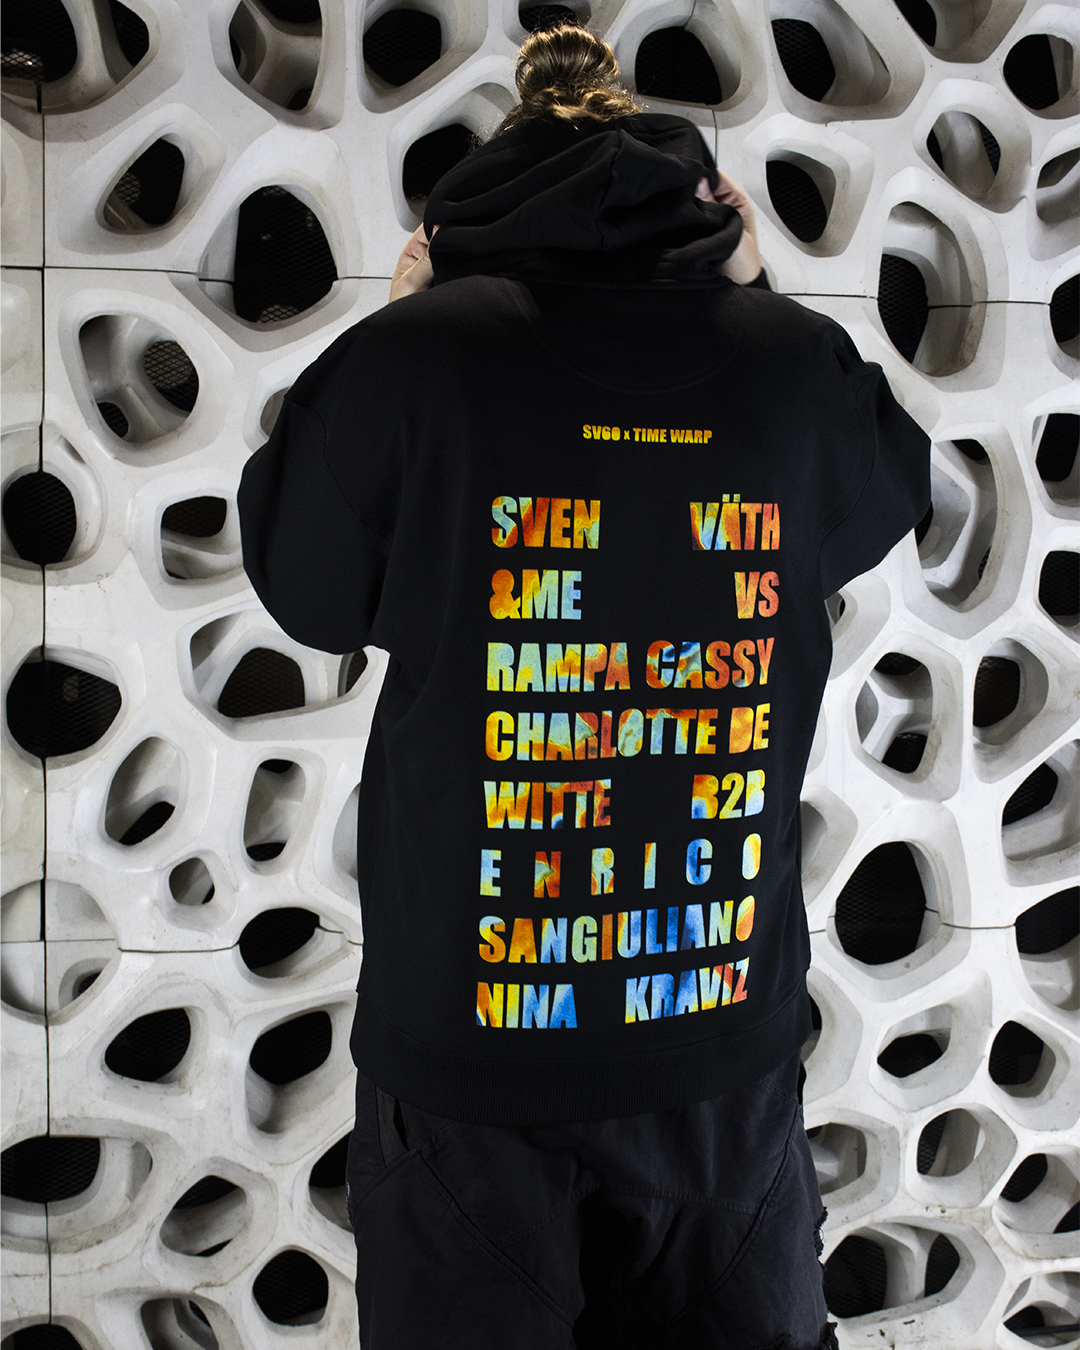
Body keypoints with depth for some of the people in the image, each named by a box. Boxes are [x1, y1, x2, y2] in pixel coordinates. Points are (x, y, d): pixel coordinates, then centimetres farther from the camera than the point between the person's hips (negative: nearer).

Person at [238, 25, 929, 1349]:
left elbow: (305, 585, 3)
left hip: (467, 1044, -2)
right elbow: (888, 497, 16)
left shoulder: (421, 354, -12)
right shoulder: (796, 362, -5)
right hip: (725, 1040, 2)